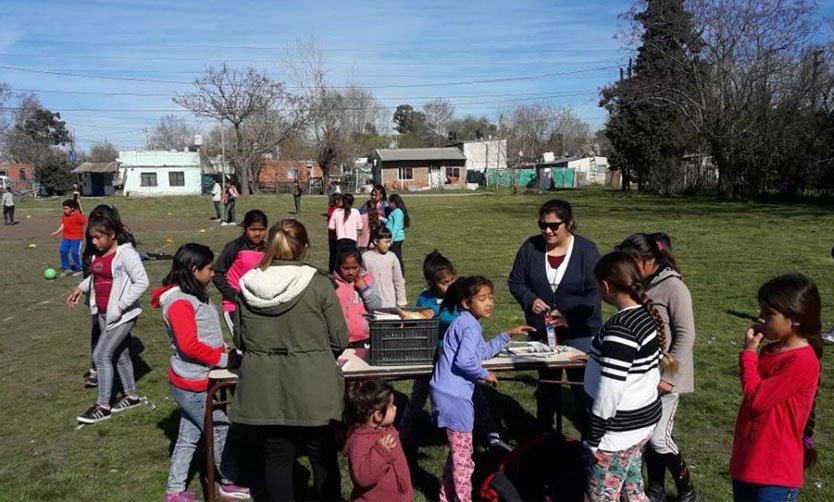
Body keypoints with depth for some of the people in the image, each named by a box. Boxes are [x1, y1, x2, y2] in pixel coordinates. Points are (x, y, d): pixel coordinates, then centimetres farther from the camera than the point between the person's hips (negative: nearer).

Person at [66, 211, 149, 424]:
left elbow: (142, 282, -22)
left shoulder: (126, 254, -18)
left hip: (122, 315, -8)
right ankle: (131, 396, 31)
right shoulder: (99, 255, 7)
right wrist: (81, 288, 8)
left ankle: (103, 406, 5)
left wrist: (121, 305, -22)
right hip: (103, 313, 8)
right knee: (119, 354, 17)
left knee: (101, 355, -7)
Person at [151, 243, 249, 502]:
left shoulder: (195, 296, 9)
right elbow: (189, 345, -28)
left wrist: (224, 350, 3)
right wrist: (224, 359, -20)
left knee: (188, 437, 15)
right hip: (193, 385, -9)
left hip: (193, 383, 9)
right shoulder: (179, 301, -20)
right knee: (221, 430, 6)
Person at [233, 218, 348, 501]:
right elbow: (340, 341, -6)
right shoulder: (319, 285, -13)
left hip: (264, 389, 3)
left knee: (276, 456, 16)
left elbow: (239, 340, 8)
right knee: (322, 455, 16)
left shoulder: (248, 286, -3)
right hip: (311, 389, -2)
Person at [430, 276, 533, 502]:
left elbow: (483, 351, 27)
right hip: (454, 397, -10)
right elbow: (464, 360, -30)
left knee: (456, 451, 23)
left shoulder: (465, 323, 16)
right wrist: (485, 374, -13)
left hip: (450, 394, 10)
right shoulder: (470, 327, -16)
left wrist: (508, 335, 26)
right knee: (463, 454, 2)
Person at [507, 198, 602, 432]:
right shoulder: (531, 247, -4)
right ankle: (544, 431, 38)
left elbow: (595, 292, -13)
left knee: (583, 385, 1)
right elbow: (515, 281, 3)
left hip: (580, 333, -3)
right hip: (541, 333, 3)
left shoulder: (586, 249, -11)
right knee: (547, 383, 19)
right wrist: (529, 299, -17)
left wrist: (571, 316, -24)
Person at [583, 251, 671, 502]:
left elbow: (610, 389, -25)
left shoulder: (620, 329, -26)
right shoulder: (646, 314, 2)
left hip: (619, 429, -9)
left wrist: (593, 437, -16)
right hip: (642, 417, 9)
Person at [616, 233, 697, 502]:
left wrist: (669, 376, -18)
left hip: (665, 375, -7)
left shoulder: (673, 287, -15)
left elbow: (685, 335, -17)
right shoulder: (643, 286, 6)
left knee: (659, 437, -4)